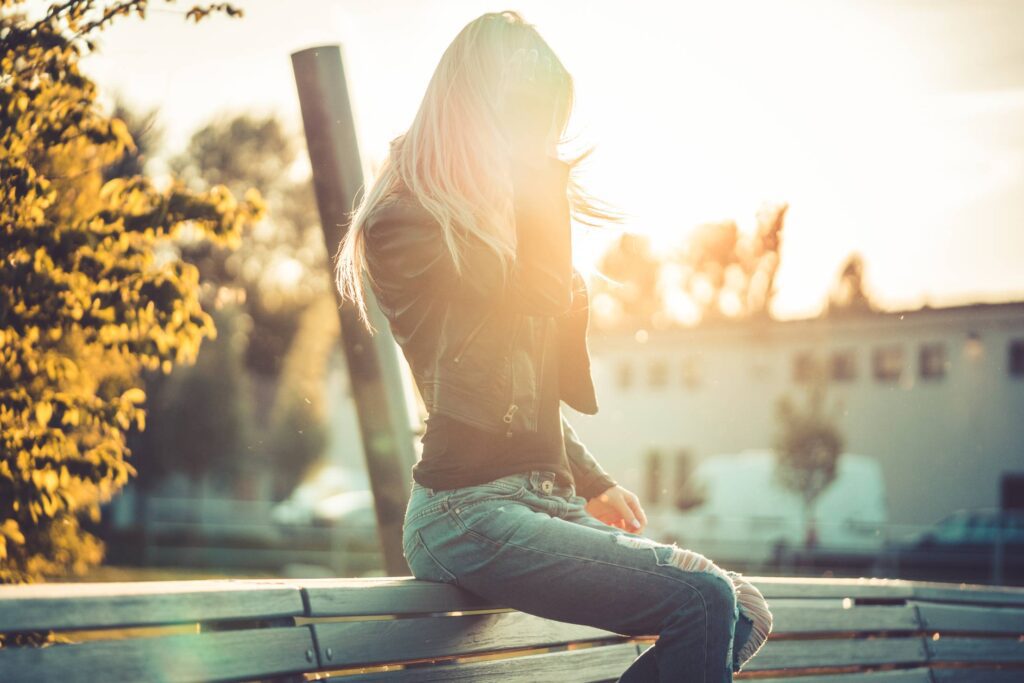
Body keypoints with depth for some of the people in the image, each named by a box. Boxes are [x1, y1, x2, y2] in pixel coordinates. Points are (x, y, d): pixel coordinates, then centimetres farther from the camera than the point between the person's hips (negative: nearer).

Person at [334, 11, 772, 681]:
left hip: (543, 499, 9)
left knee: (745, 615, -2)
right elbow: (537, 298, -18)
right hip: (468, 513, -9)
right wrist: (540, 177, -9)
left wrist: (595, 483, 21)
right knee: (703, 603, -22)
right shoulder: (403, 223, -6)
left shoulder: (496, 219, 20)